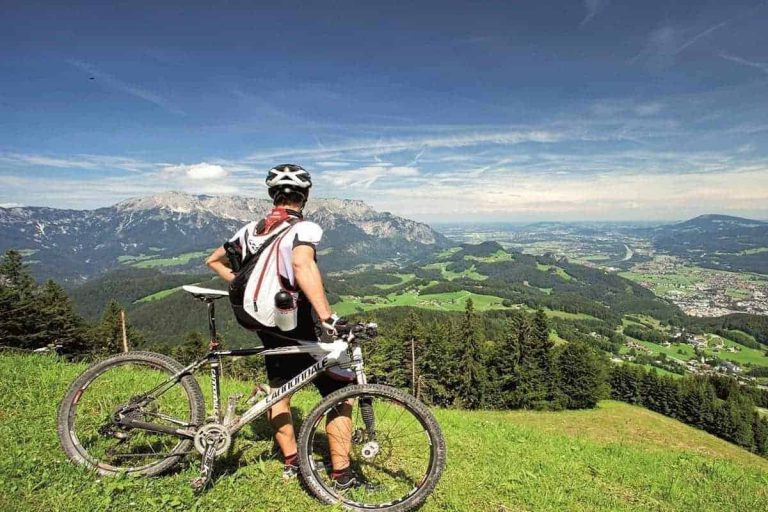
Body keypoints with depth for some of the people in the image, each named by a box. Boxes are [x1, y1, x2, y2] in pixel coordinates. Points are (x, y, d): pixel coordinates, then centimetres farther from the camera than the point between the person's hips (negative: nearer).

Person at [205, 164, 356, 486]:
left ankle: (290, 462, 33)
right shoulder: (304, 228, -15)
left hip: (267, 327, 7)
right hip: (301, 330, -7)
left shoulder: (251, 229, 6)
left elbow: (214, 261, 16)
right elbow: (302, 264, -37)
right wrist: (328, 316, -42)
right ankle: (341, 474, 9)